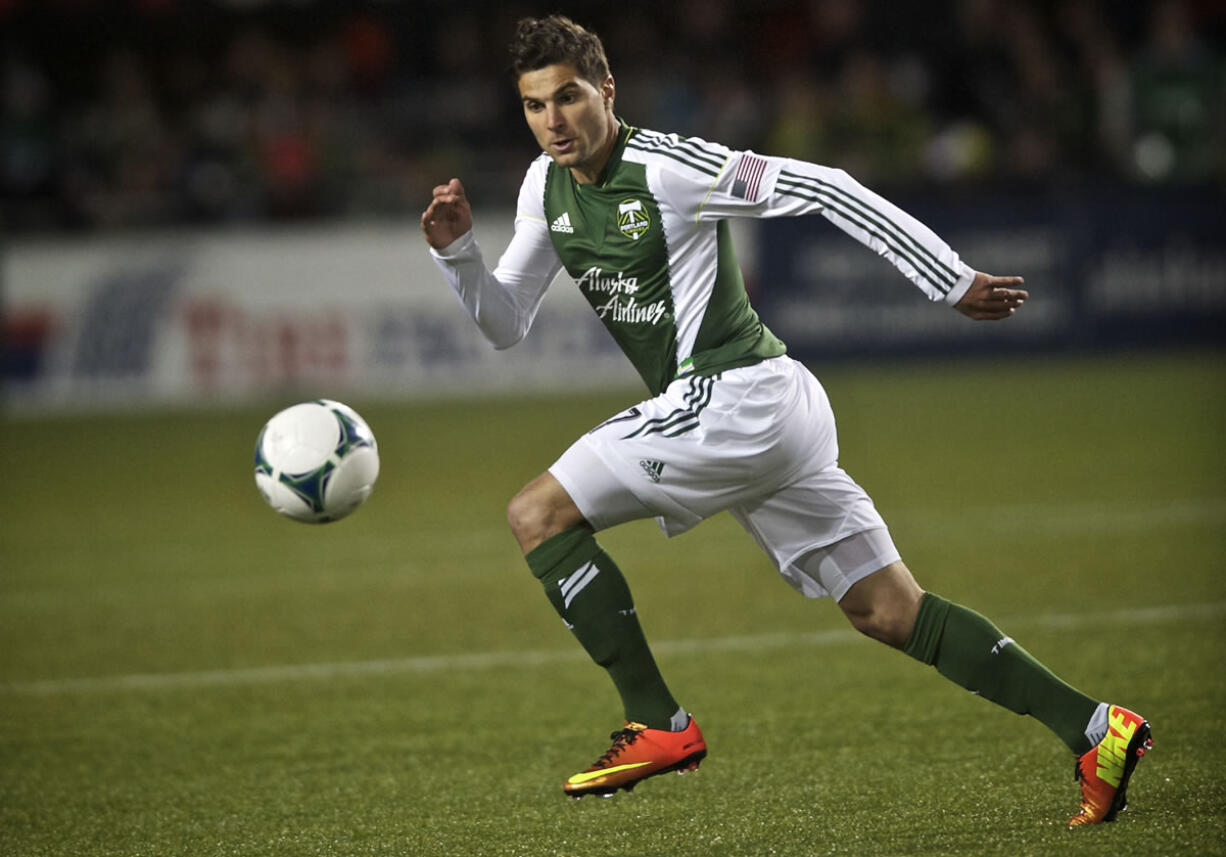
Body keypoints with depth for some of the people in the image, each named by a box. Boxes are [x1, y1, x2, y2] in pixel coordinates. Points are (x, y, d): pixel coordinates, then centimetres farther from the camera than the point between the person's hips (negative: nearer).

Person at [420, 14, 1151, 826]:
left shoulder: (666, 167, -14)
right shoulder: (547, 187, 11)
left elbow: (822, 189, -12)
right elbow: (507, 324, 18)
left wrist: (954, 282, -12)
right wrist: (456, 249, -1)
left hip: (735, 396, -9)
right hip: (762, 419, 9)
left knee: (538, 514, -8)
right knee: (890, 611, 7)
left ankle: (659, 726, -7)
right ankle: (1095, 729, 6)